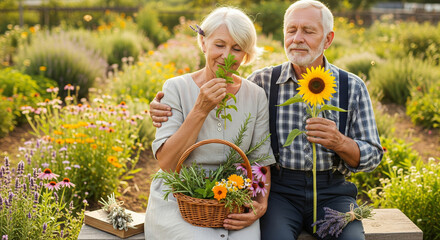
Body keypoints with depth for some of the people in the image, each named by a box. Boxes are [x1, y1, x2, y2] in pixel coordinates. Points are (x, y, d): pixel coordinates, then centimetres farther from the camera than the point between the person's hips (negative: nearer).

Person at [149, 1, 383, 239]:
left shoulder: (352, 87, 4)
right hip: (278, 189, -1)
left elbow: (372, 155, 5)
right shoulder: (264, 81, 3)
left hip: (331, 192, 1)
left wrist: (339, 142, -17)